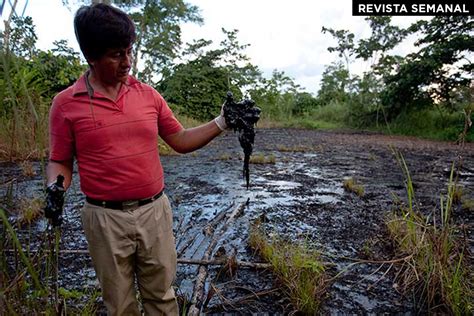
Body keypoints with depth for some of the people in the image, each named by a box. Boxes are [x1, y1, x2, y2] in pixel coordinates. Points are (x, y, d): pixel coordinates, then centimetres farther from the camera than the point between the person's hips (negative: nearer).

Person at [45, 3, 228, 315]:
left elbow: (181, 141, 7)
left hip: (155, 211, 2)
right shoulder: (66, 103, -4)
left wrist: (221, 122, -2)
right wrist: (55, 190, -17)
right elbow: (59, 162, 3)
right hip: (106, 218, -1)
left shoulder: (148, 94, 3)